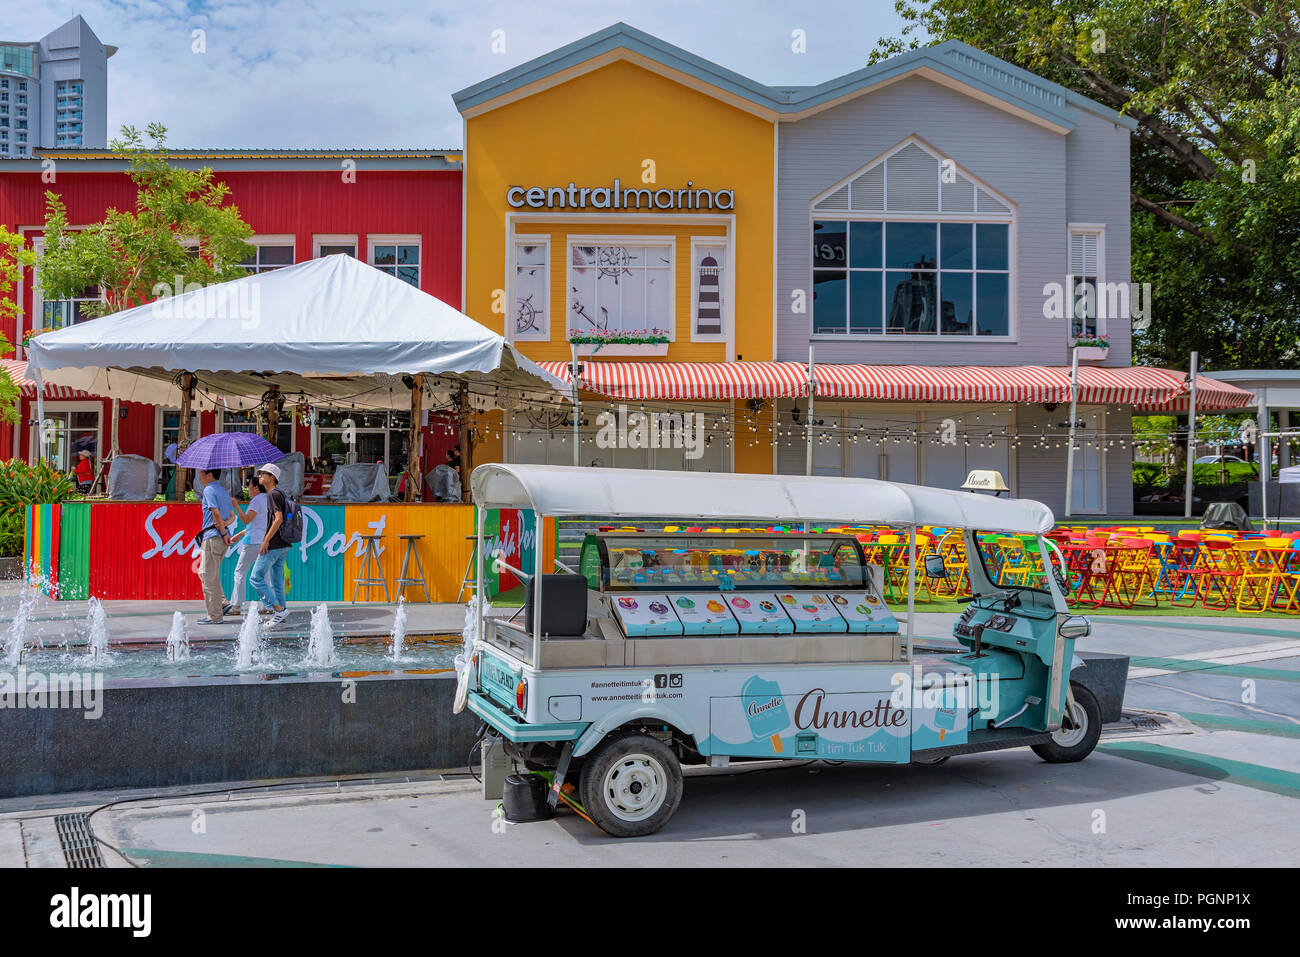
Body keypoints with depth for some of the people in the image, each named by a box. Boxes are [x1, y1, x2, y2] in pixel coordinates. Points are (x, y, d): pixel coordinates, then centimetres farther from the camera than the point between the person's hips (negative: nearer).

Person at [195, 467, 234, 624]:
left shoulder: (209, 490, -9)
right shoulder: (224, 490, 18)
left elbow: (216, 513, -18)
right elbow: (232, 516, 17)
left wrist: (223, 533, -11)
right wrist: (224, 524, -2)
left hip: (213, 537, -9)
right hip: (222, 537, 9)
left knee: (210, 577, -5)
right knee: (204, 572, 20)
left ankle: (214, 616, -4)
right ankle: (223, 602, 13)